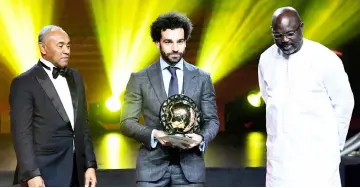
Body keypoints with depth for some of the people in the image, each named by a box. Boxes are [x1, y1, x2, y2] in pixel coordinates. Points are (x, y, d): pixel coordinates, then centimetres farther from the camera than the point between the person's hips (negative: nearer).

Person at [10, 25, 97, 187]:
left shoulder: (75, 77, 12)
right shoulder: (25, 82, -7)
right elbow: (21, 133, -12)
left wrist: (90, 164, 9)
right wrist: (31, 174, -19)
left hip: (75, 169, 6)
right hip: (44, 171, -6)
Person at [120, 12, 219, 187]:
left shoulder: (202, 78, 7)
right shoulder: (140, 79, 3)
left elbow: (212, 119, 8)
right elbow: (127, 122, 2)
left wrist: (202, 137, -14)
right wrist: (154, 134, -17)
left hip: (190, 165, 1)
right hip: (152, 165, -1)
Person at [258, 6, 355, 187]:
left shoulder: (325, 59, -12)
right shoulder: (266, 59, 2)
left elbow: (344, 103, -2)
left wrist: (334, 144, 6)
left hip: (317, 152, -4)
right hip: (279, 153, 4)